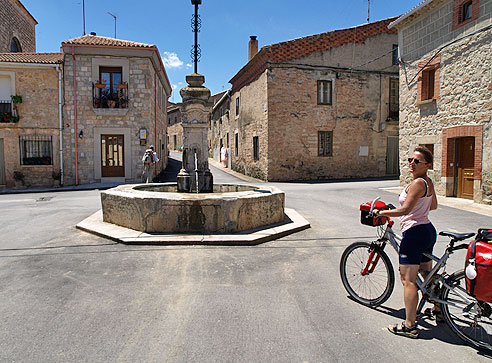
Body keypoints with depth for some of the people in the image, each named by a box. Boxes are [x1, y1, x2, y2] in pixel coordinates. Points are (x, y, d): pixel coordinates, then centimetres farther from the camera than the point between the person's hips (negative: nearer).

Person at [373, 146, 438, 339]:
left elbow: (405, 210, -24)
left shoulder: (417, 183, -18)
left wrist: (381, 212, -14)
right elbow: (433, 206, 23)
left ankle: (409, 326, -2)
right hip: (428, 230, 10)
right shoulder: (428, 182, 11)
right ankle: (438, 310, 40)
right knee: (428, 275, 25)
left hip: (414, 232, -10)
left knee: (408, 280, -6)